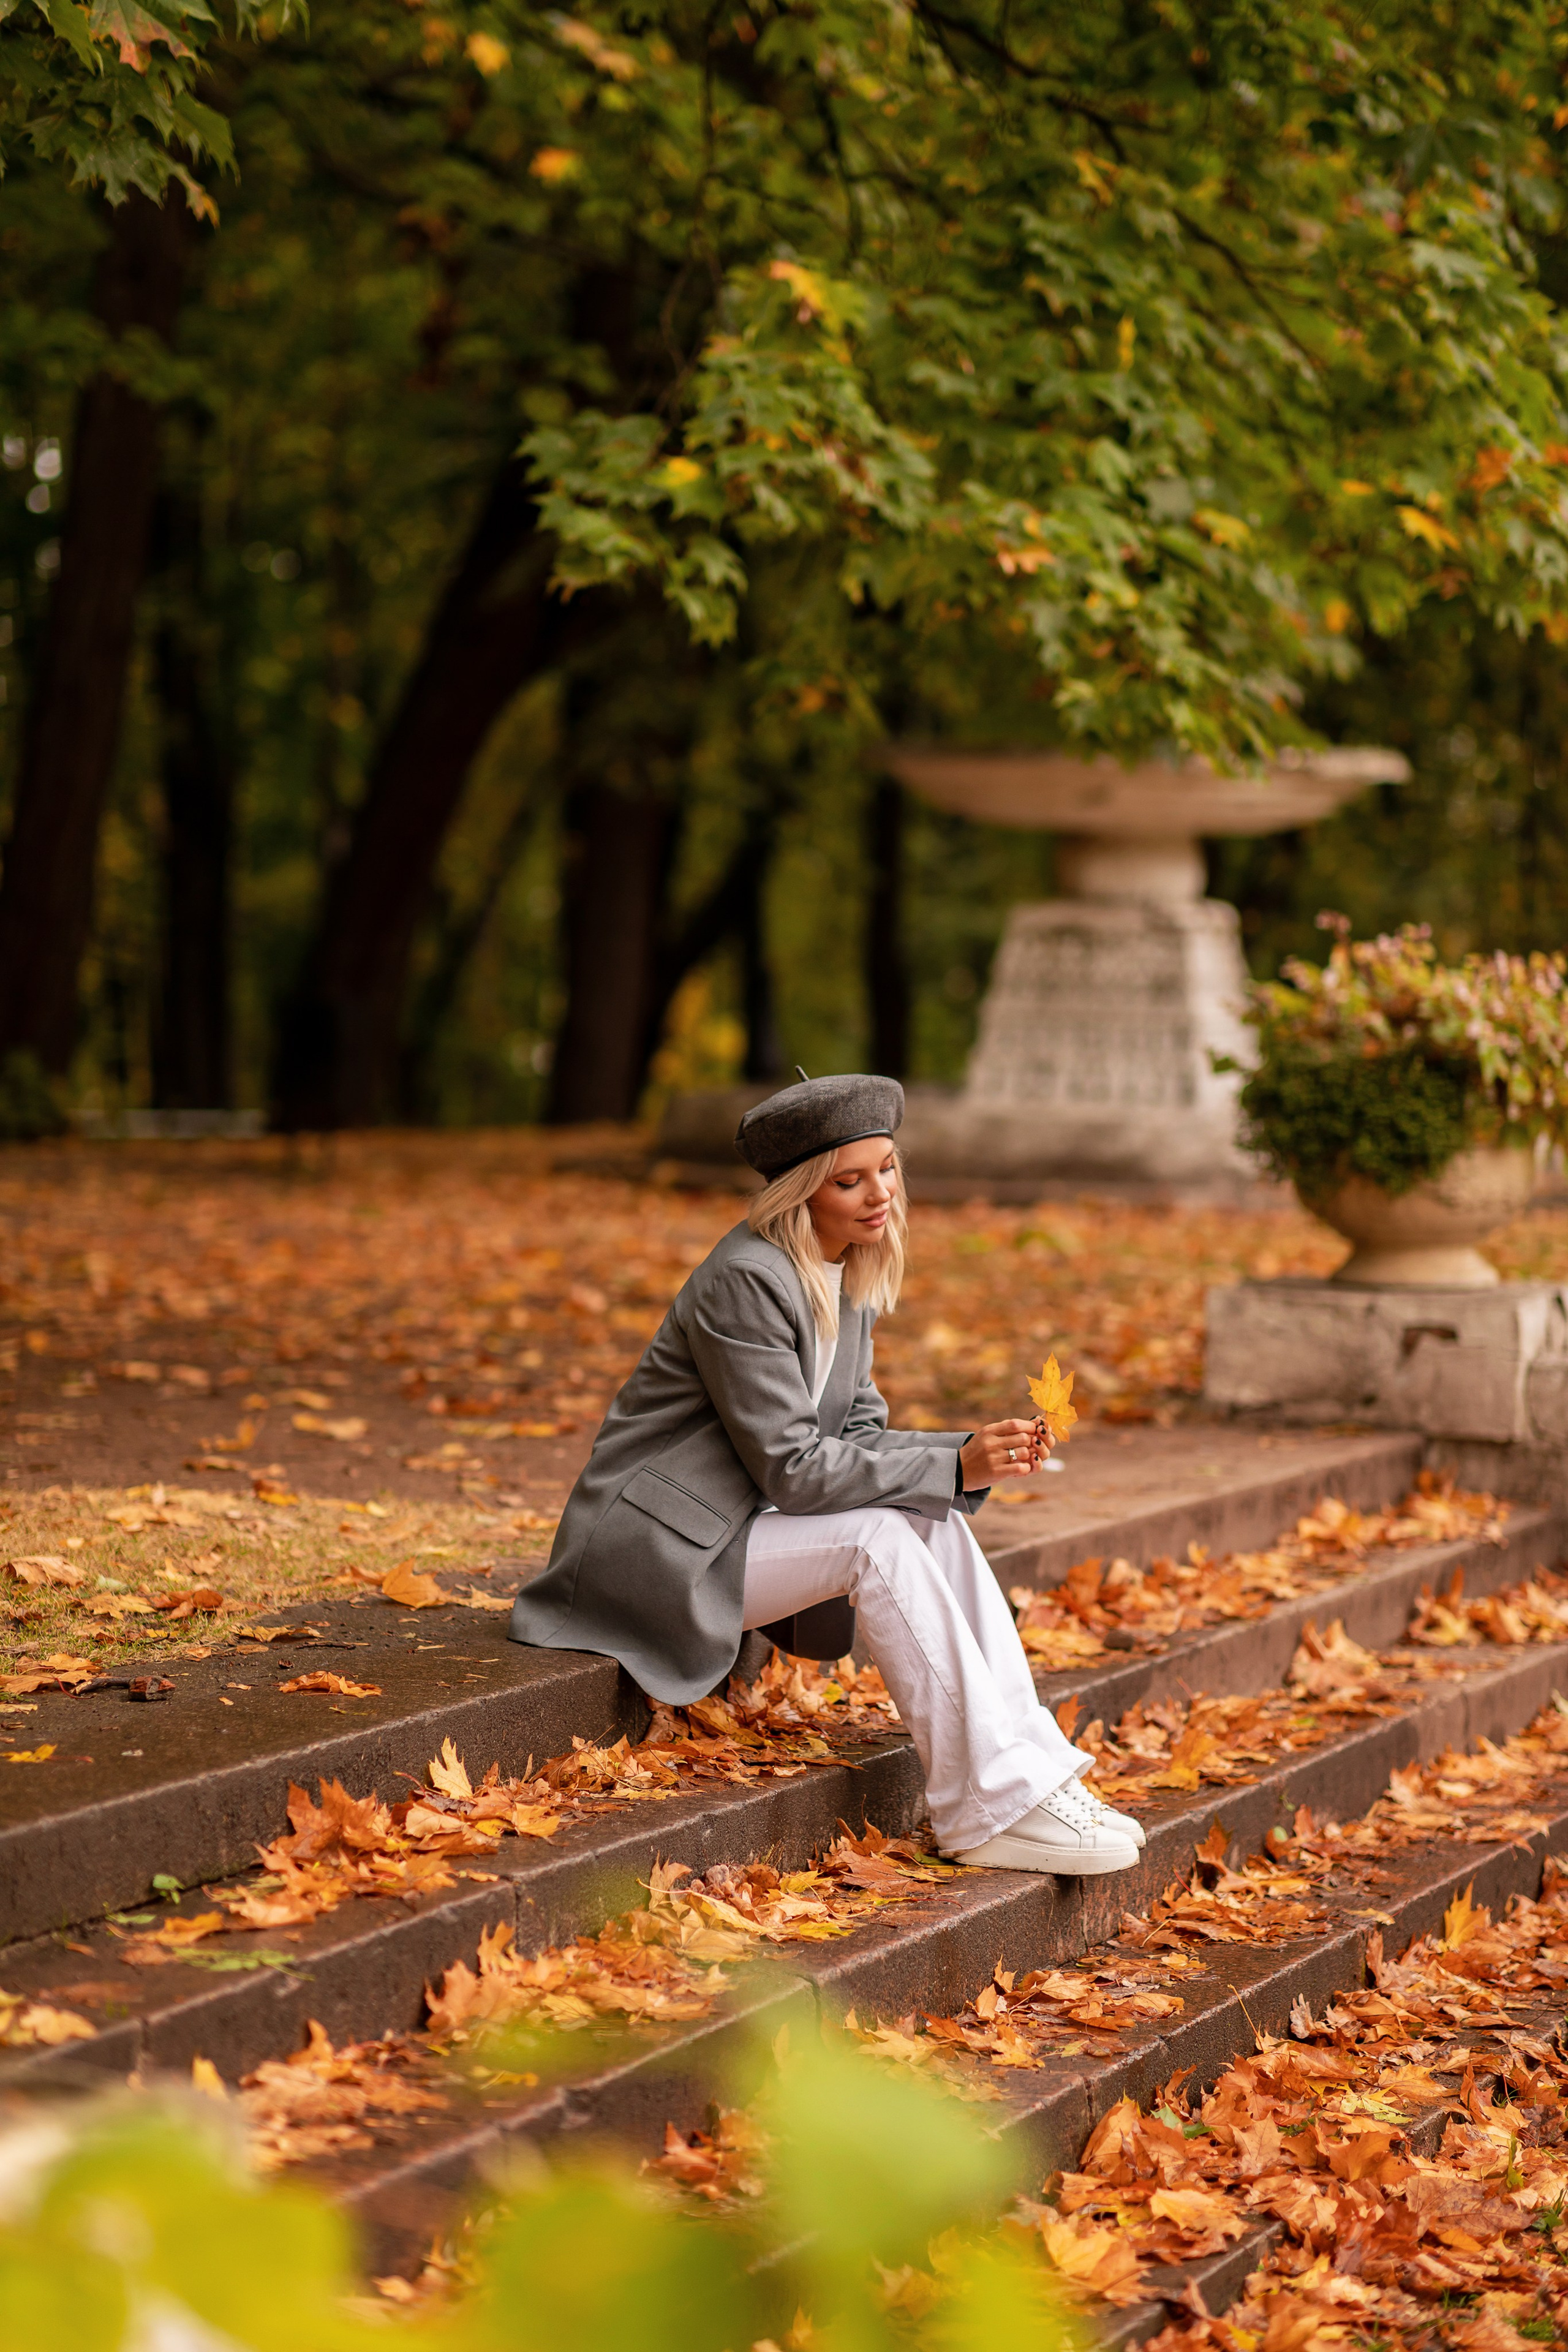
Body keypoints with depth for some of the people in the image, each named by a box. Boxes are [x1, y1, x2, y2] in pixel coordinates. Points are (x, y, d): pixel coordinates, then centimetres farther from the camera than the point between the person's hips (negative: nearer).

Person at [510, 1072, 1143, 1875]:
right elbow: (792, 1469, -23)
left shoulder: (844, 1280, 7)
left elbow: (860, 1432, 7)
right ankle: (993, 1803, -24)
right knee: (879, 1540, -25)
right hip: (654, 1547, -8)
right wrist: (956, 1465, -23)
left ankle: (1032, 1771, -14)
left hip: (736, 1525, 8)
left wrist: (976, 1452, -11)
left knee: (939, 1525, -12)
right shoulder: (746, 1281, -21)